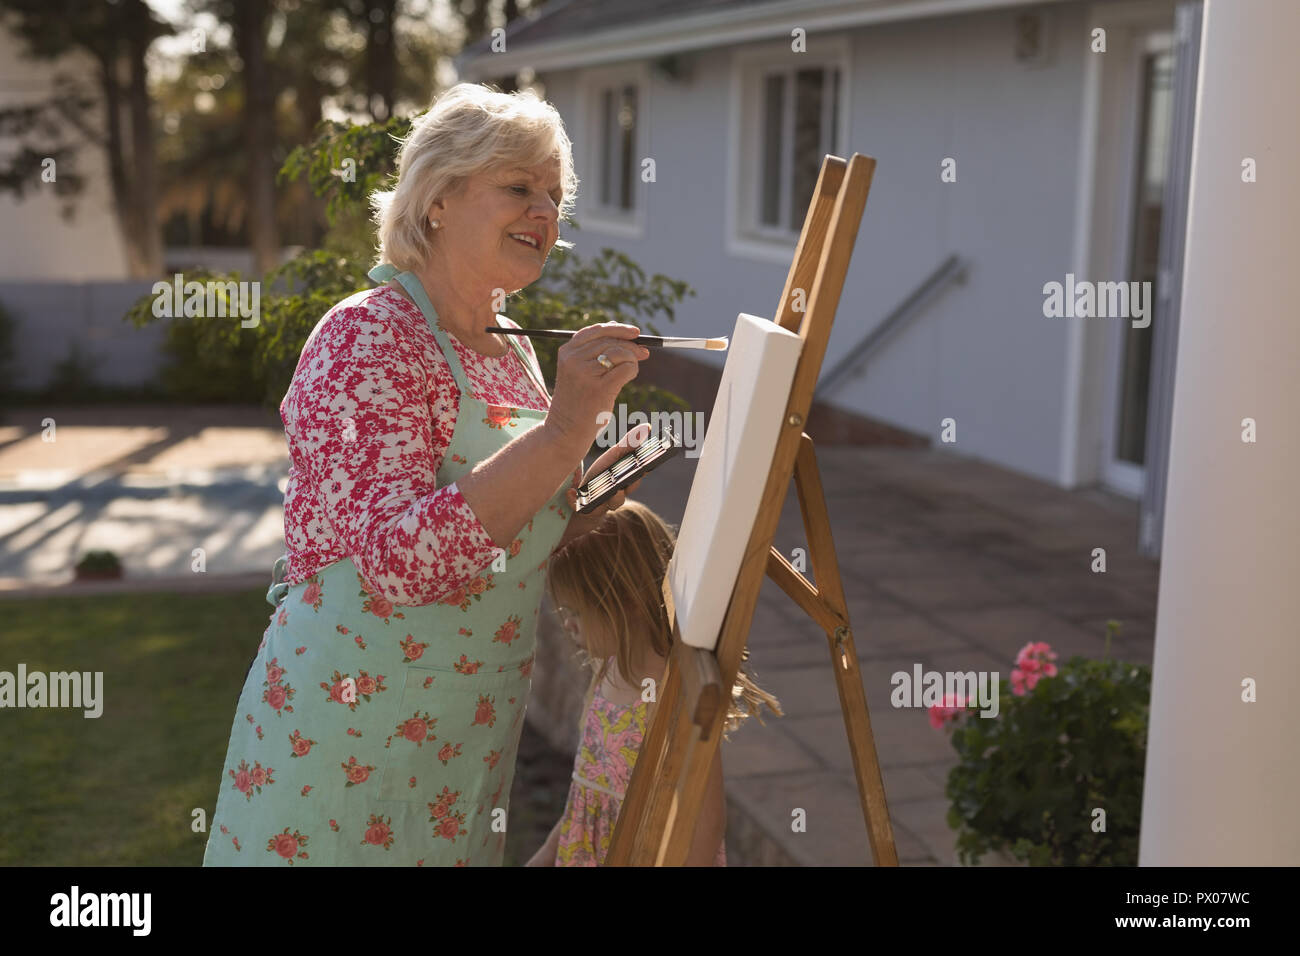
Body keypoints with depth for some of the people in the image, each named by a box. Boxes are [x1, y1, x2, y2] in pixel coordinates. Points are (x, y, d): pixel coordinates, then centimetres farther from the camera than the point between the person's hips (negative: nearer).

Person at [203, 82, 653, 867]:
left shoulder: (513, 351, 8)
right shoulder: (367, 337, -16)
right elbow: (401, 558, -28)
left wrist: (578, 510, -1)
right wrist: (566, 428, -32)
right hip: (347, 747, -7)